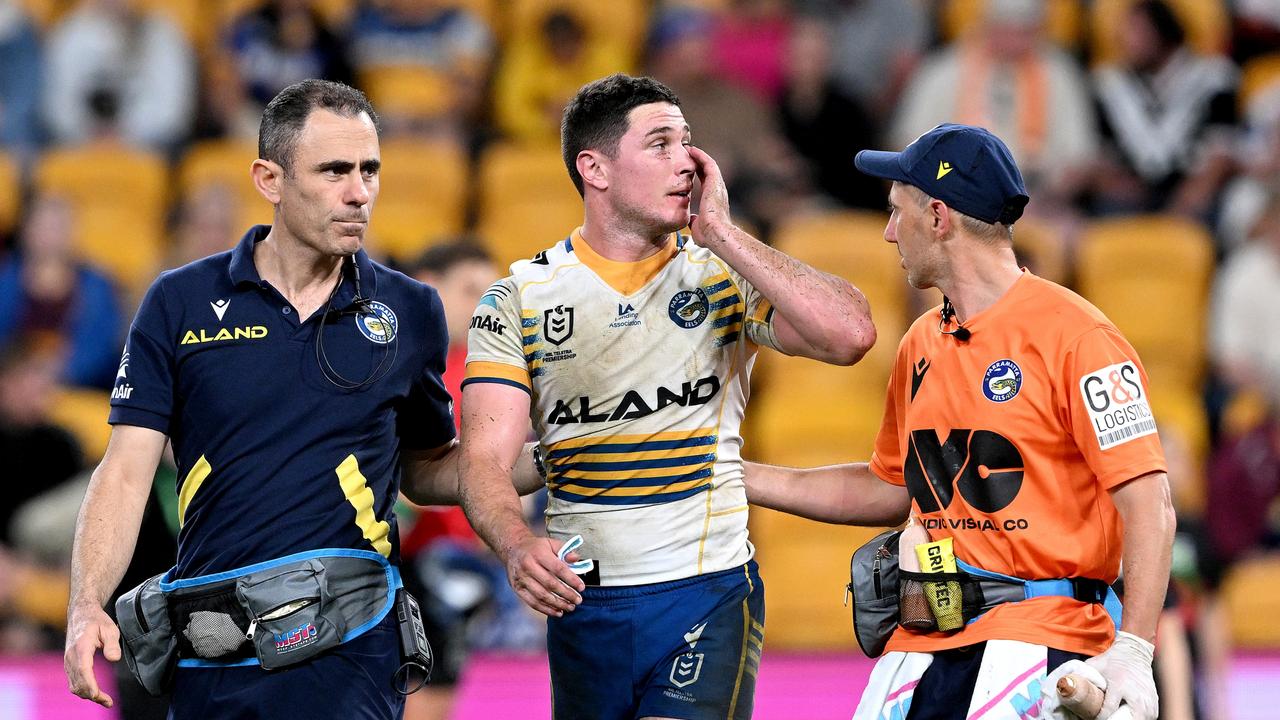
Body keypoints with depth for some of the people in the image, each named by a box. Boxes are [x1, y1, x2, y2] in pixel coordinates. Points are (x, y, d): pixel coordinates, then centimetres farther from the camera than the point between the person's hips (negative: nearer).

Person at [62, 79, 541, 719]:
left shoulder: (410, 312, 8)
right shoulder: (180, 304, 3)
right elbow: (127, 472, -1)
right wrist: (87, 607, -15)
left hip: (346, 658, 0)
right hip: (209, 661, 0)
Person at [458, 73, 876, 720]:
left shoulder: (724, 274, 3)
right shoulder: (520, 297, 2)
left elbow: (850, 334, -15)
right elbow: (485, 460, -7)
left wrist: (720, 234, -12)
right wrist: (519, 546, -29)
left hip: (708, 596, -2)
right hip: (580, 603, 2)